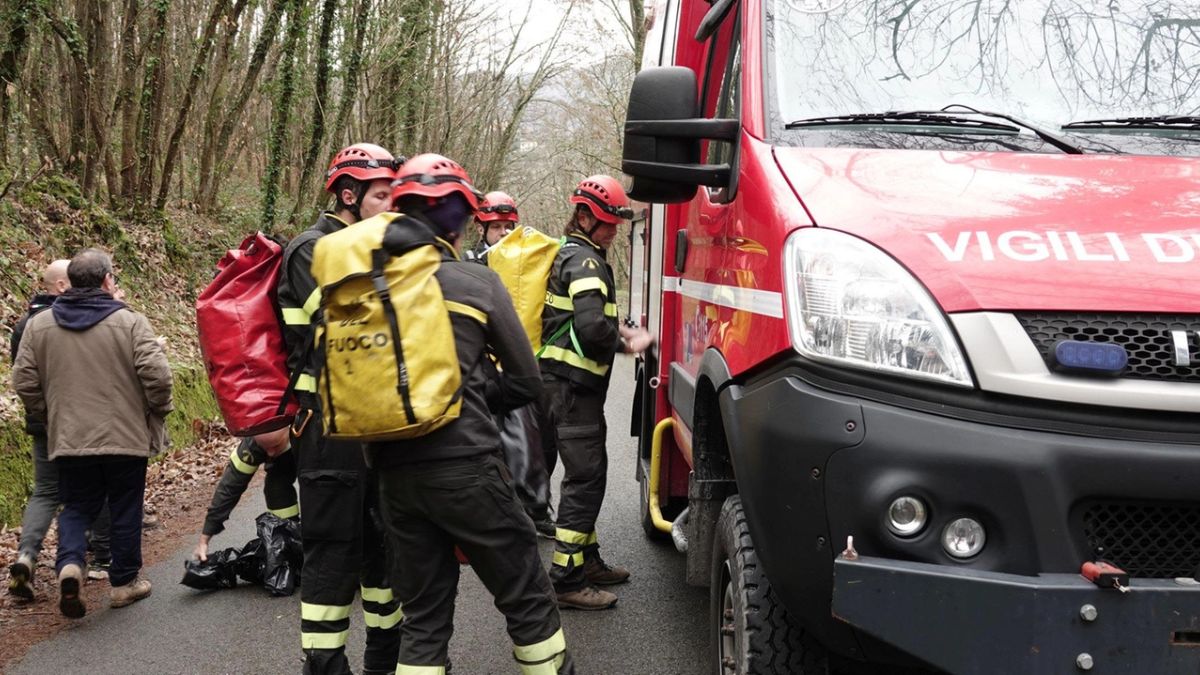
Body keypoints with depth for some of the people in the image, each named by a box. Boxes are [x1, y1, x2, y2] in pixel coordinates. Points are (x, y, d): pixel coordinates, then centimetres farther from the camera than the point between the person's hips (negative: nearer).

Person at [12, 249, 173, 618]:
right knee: (125, 510, 12)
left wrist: (48, 417, 18)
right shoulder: (130, 322, -10)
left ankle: (69, 563, -8)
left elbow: (24, 382, 3)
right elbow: (156, 373, -16)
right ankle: (125, 581, 21)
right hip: (125, 436, -2)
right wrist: (158, 411, 2)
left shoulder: (38, 325, 2)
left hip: (69, 439, 3)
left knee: (76, 508, 16)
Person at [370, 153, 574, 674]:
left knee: (423, 615, 13)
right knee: (527, 597, 9)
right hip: (462, 465, -4)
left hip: (392, 469, 4)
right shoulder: (478, 283, -1)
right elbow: (525, 383, 4)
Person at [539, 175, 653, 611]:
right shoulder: (585, 261, -13)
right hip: (572, 384, -11)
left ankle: (587, 560, 28)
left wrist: (618, 331, 12)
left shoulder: (572, 255, 20)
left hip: (564, 383, 11)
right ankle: (567, 579, -9)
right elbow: (590, 327, -26)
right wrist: (624, 343, -9)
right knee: (586, 476, -10)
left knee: (585, 474, 18)